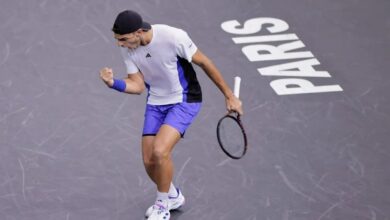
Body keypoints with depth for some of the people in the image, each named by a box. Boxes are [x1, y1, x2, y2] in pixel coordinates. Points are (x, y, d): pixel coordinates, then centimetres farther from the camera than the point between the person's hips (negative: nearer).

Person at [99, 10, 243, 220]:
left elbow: (203, 62, -14)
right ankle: (172, 196, 32)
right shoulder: (126, 48, -11)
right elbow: (137, 85, -7)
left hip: (184, 102, -5)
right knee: (149, 161, 1)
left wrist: (229, 96, -6)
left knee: (159, 151, -24)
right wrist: (113, 83, -29)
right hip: (155, 103, 6)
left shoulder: (173, 37, -27)